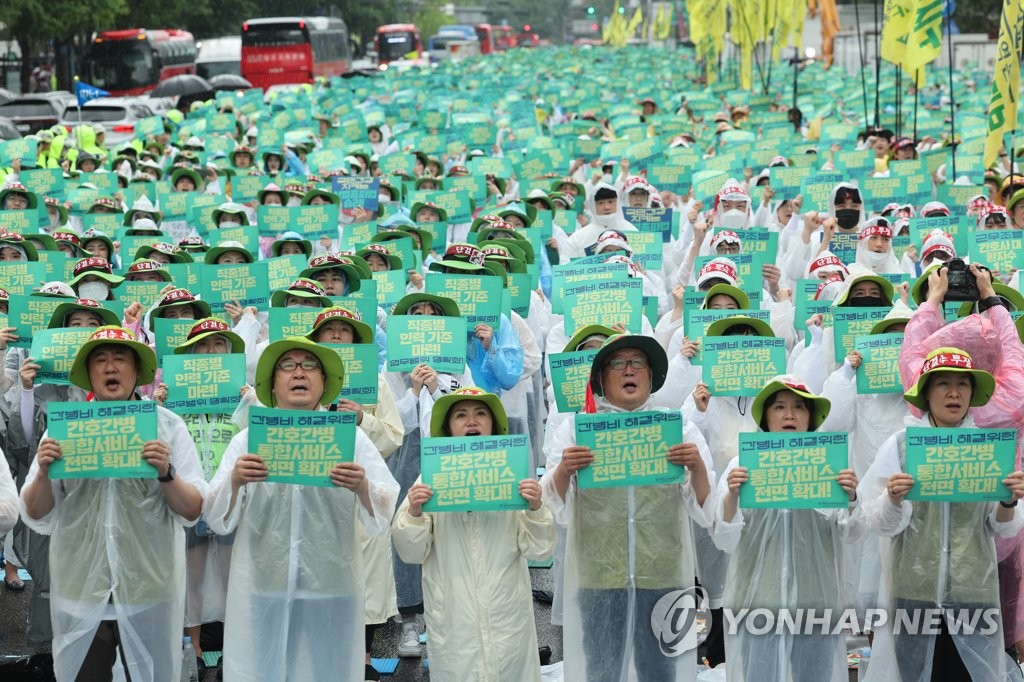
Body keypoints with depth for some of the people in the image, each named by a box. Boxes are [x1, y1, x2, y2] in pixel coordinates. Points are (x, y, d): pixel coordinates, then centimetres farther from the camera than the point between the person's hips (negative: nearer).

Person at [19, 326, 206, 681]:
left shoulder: (168, 425, 1)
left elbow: (193, 510, -2)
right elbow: (35, 514, 4)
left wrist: (166, 474, -20)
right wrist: (43, 472, -14)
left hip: (149, 594, -1)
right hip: (80, 594, 1)